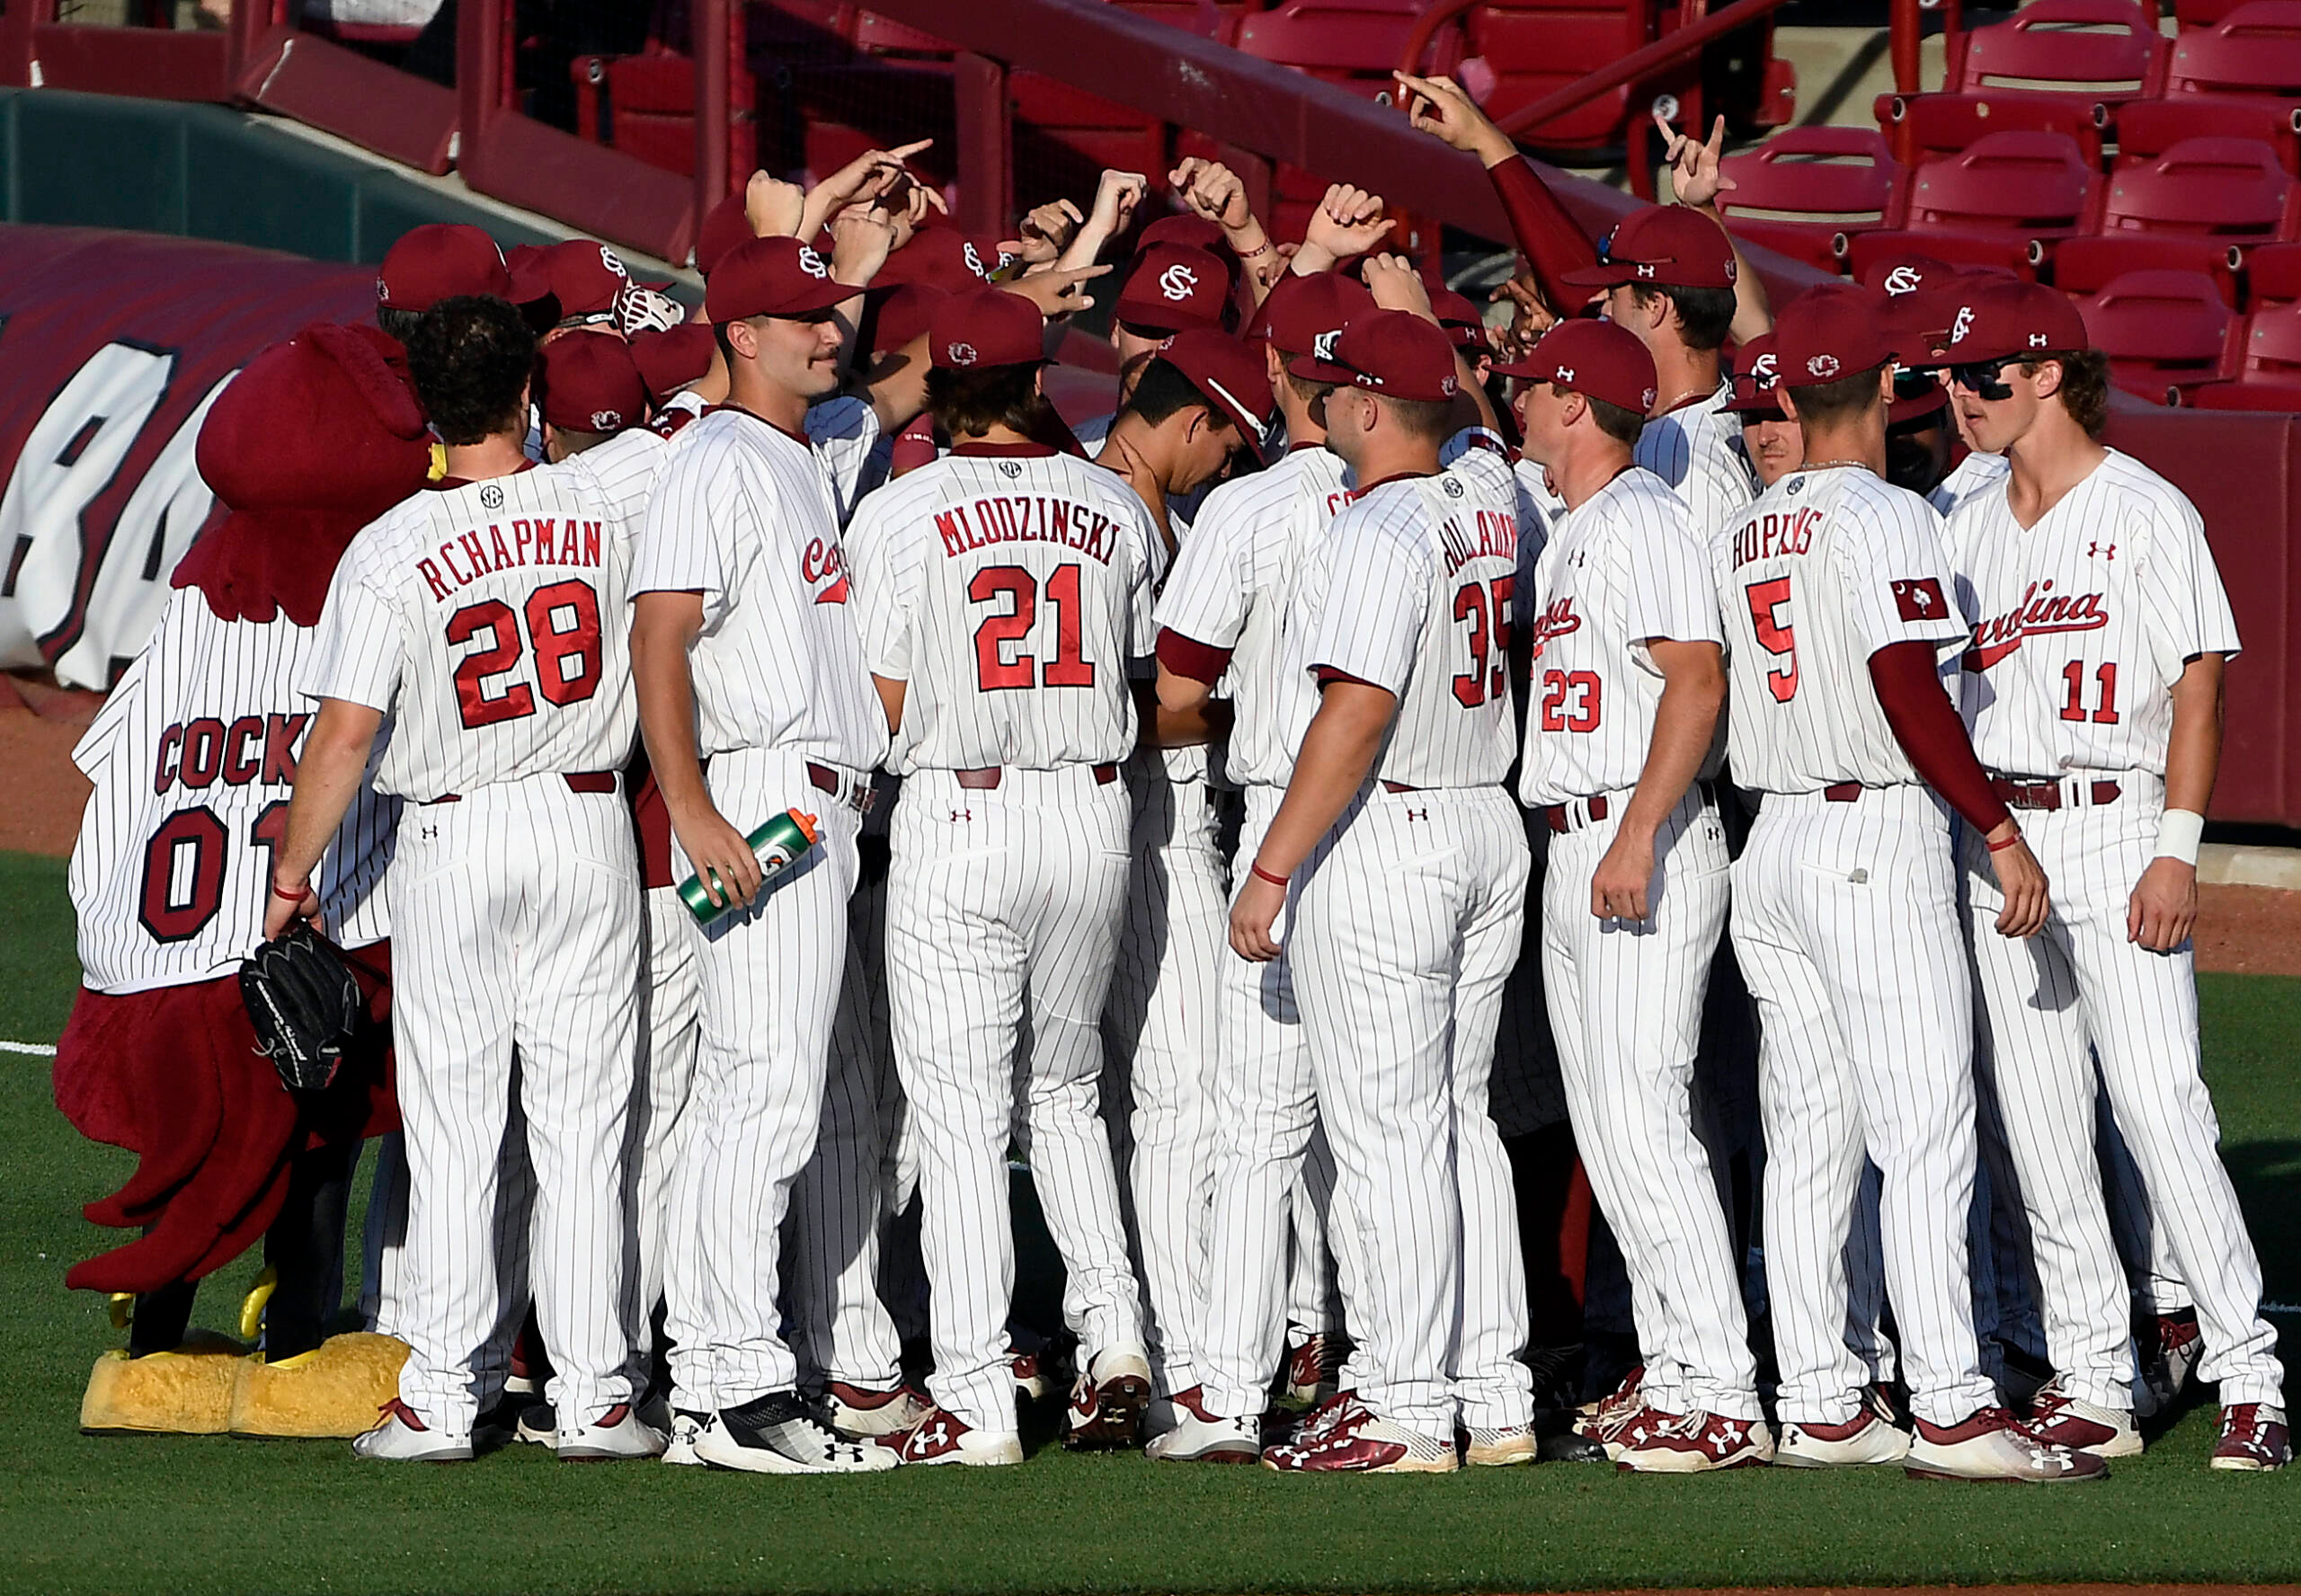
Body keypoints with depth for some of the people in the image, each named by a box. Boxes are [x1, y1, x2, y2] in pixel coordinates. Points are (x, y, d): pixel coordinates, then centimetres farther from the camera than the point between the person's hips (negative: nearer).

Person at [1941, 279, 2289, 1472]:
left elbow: (2198, 686, -7)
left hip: (2116, 831, -6)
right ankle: (2091, 1387, 8)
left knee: (2161, 1105, -14)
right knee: (2036, 1126, 4)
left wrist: (2177, 849, -15)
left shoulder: (2148, 513, -3)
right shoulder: (1967, 528, 14)